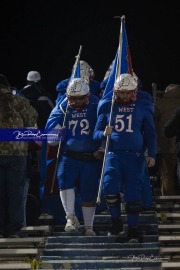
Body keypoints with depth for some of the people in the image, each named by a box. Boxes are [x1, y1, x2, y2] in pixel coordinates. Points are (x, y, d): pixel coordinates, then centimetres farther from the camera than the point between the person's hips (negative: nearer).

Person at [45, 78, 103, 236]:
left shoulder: (96, 107, -4)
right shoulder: (62, 109, 3)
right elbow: (51, 129, -1)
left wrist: (101, 149, -7)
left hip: (91, 157, -1)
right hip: (69, 155, 1)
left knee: (89, 192, 3)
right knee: (64, 177, -25)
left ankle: (89, 227, 19)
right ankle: (71, 217, -15)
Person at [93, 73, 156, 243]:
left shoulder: (142, 106, 6)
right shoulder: (108, 107, 8)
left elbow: (150, 132, 10)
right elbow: (96, 133, 9)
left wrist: (151, 154, -1)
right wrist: (104, 133, -15)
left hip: (135, 156, 0)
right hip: (113, 154, 0)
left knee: (133, 194, -3)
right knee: (110, 188, -19)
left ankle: (133, 230, 8)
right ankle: (116, 221, 3)